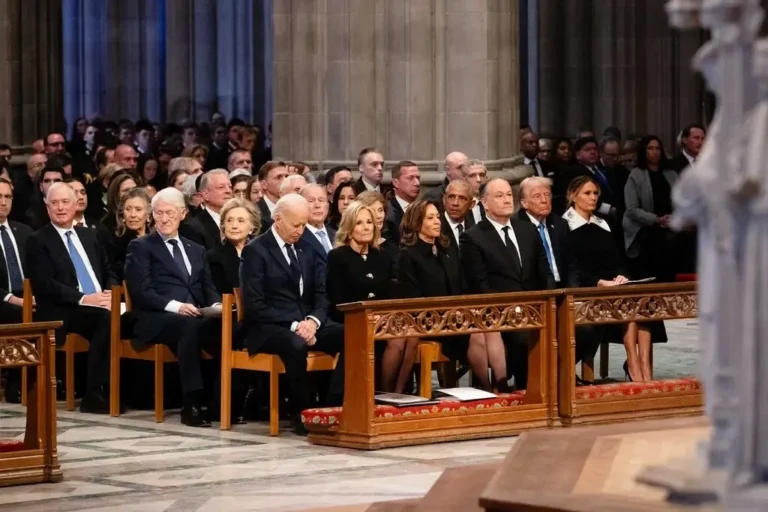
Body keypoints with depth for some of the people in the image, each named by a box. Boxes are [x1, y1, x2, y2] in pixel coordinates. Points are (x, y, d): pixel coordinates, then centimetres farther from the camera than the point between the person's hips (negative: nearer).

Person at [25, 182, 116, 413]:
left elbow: (108, 272, 22)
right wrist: (83, 298, -19)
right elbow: (44, 284, -9)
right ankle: (93, 394, -28)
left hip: (100, 304, 5)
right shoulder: (38, 241, 3)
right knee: (106, 318, -35)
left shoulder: (88, 235, 22)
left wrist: (110, 293, -2)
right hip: (62, 313, -5)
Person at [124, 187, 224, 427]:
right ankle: (192, 404, -41)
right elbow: (141, 291, -4)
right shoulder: (140, 247, 9)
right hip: (157, 320, -4)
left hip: (197, 317, 4)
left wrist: (216, 305, -5)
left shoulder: (197, 250, 27)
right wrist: (174, 306, -19)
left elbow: (209, 289, 19)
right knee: (189, 326, -40)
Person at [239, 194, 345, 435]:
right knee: (296, 344, -40)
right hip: (269, 329, -6)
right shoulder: (255, 251, -4)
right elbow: (254, 306, -11)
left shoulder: (306, 249, 17)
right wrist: (293, 326, -20)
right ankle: (302, 413, -23)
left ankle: (334, 406, -21)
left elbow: (321, 295, 13)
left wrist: (313, 321, -10)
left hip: (307, 323, 6)